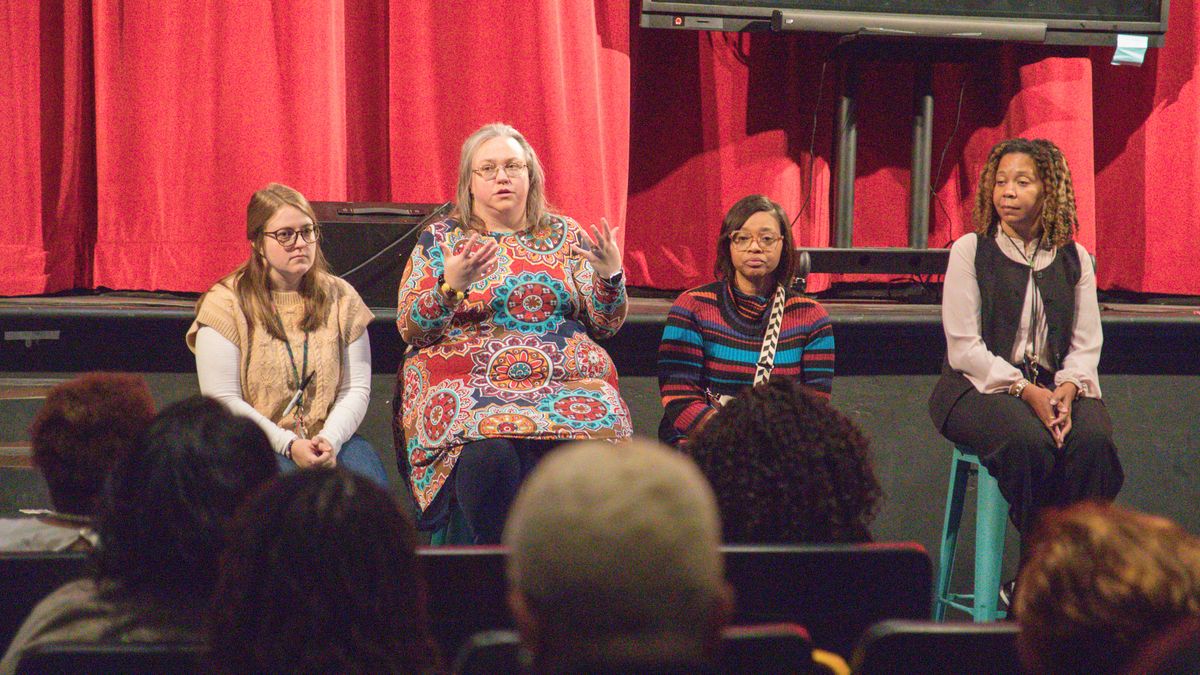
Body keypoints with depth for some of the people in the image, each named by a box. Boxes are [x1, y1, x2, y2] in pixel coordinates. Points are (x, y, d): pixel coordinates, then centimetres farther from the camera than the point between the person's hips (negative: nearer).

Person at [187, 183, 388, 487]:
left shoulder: (340, 298, 9)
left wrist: (330, 439, -15)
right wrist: (288, 445, -17)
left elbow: (356, 388, 5)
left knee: (370, 484, -27)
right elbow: (223, 400, -9)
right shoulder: (226, 304, -3)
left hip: (330, 439, 3)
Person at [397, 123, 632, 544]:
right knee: (491, 448, -36)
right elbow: (410, 330, 2)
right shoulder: (439, 240, 11)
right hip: (469, 381, -2)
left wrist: (611, 277, -6)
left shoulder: (567, 236, 16)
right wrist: (449, 286, -15)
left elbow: (606, 325, 14)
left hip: (566, 378, 2)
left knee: (600, 430, -31)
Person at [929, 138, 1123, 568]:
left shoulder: (1074, 259, 12)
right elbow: (964, 348, -6)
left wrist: (1068, 388, -16)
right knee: (1029, 440, -35)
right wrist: (1025, 391, -18)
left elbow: (1085, 347, 7)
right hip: (979, 387, -3)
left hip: (1054, 386, 3)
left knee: (1092, 439, -30)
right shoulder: (971, 251, 2)